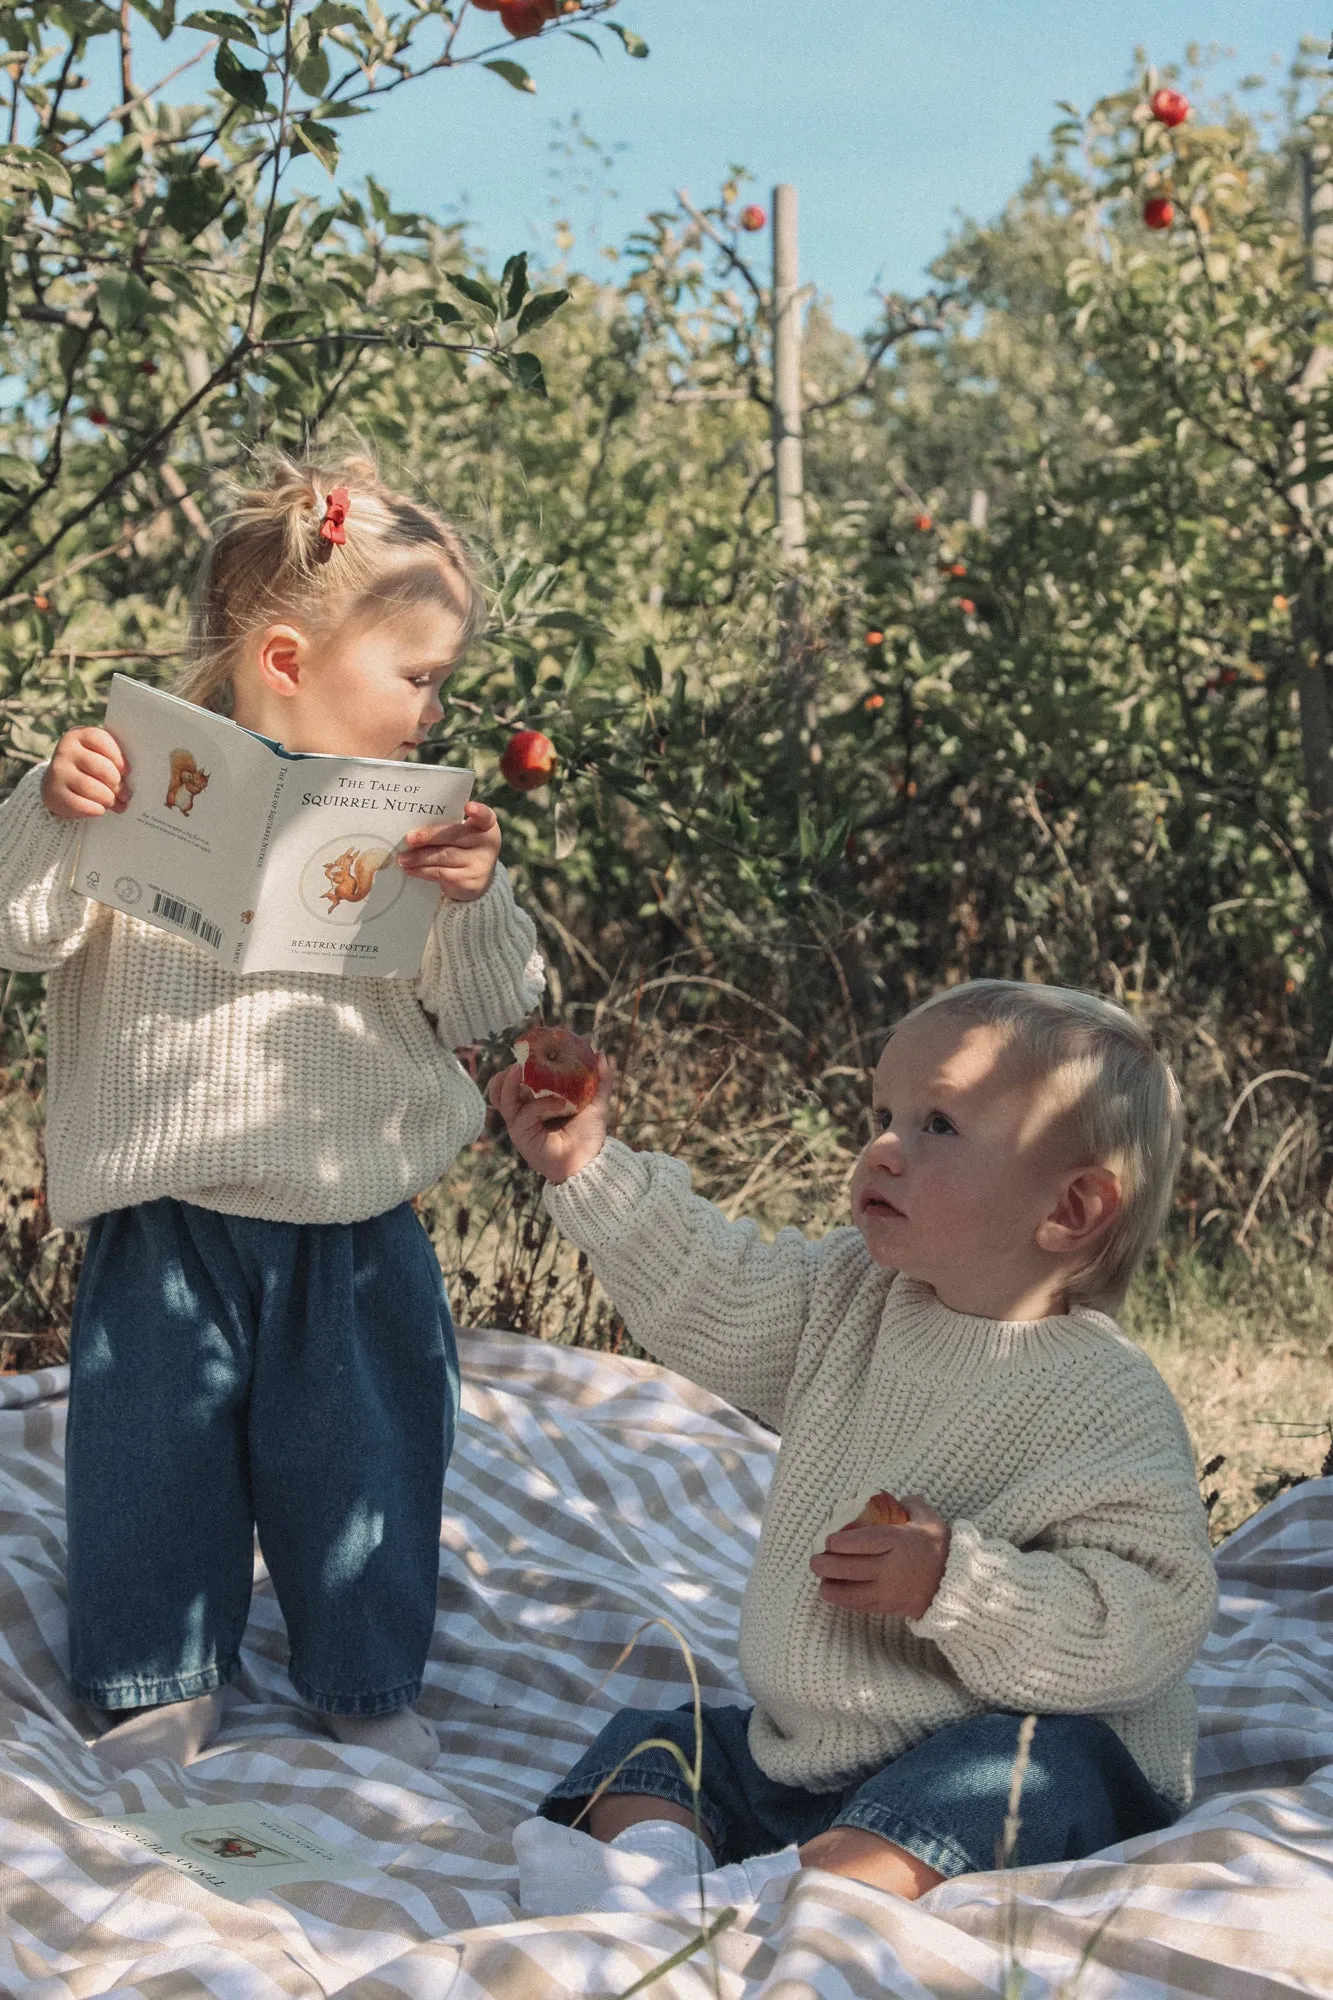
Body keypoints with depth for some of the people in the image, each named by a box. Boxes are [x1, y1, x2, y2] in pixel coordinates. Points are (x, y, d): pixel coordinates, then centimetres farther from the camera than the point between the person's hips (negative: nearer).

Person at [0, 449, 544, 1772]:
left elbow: (487, 1008, -1)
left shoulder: (418, 832, 1)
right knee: (155, 1453, 9)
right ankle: (162, 1681, 29)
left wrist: (474, 899, -20)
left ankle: (368, 1682, 31)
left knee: (365, 1455, 11)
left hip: (355, 1228, 2)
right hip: (168, 1221, -2)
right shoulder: (143, 793, -6)